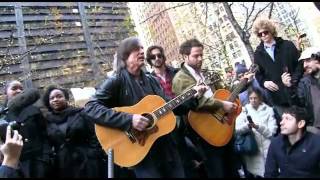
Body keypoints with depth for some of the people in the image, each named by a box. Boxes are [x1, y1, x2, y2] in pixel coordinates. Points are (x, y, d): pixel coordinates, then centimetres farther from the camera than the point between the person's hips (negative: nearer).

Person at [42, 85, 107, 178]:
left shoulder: (80, 114, 2)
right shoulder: (48, 121, 9)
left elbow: (94, 138, -2)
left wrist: (96, 160, -9)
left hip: (85, 165, -2)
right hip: (62, 168, 2)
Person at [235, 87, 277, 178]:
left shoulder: (268, 110, 3)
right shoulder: (245, 110, 7)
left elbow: (272, 132, -4)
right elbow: (237, 129, -3)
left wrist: (257, 127, -18)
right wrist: (247, 126, -22)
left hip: (266, 151, -1)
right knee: (251, 174, 3)